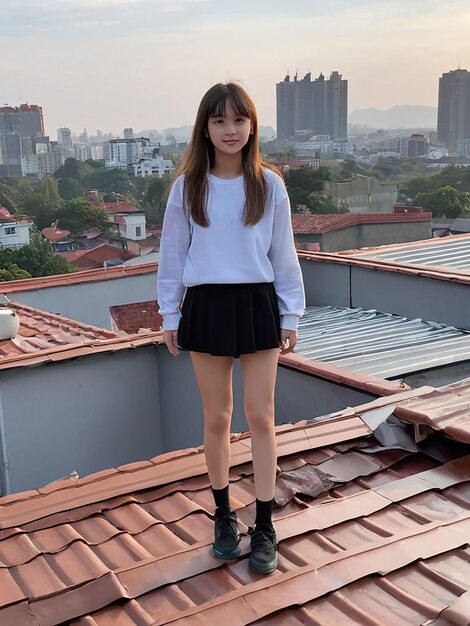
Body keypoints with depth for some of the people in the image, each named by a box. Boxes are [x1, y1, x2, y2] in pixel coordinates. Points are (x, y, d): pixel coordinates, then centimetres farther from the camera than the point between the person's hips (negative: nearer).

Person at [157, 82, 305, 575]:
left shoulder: (269, 185, 0)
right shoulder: (187, 186, 0)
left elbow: (284, 255, 4)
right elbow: (172, 254, 5)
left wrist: (290, 316, 3)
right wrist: (170, 315, 4)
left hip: (258, 304, 0)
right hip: (207, 306, 0)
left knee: (261, 416, 4)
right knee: (217, 417, 11)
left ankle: (264, 526, 17)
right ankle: (224, 514, 29)